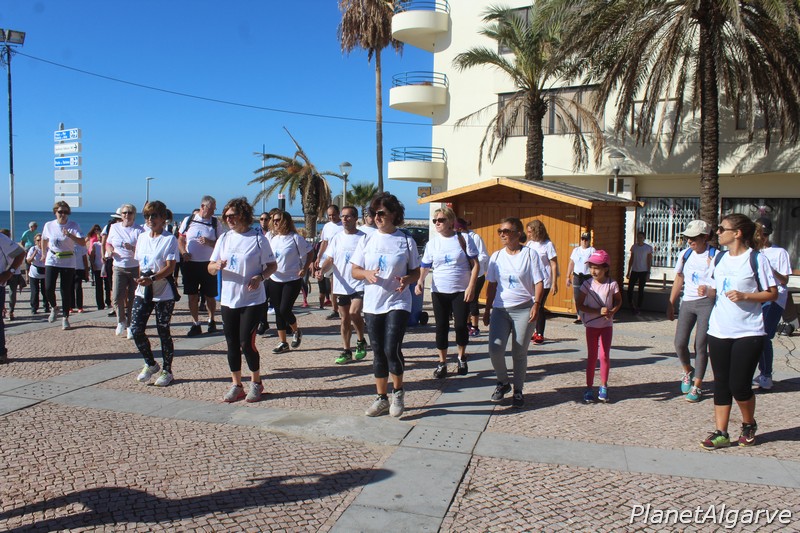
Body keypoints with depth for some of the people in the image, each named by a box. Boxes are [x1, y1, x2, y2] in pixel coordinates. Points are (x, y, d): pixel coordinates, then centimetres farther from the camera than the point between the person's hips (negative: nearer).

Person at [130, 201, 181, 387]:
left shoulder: (170, 239, -8)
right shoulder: (142, 237, 11)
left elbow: (170, 267, -16)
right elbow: (140, 262, 19)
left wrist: (152, 279, -29)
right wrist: (140, 279, 9)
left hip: (163, 292, -5)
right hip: (143, 291, 6)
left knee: (163, 332, 2)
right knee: (136, 328, -1)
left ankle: (166, 371, 17)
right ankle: (150, 364, 20)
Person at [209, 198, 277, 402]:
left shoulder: (258, 238, -6)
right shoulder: (224, 238, 8)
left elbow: (272, 265, -2)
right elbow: (210, 268, 8)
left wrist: (260, 277, -20)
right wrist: (216, 266, -15)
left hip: (252, 301, -5)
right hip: (228, 300, 5)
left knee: (247, 343, -5)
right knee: (232, 344, 9)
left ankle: (256, 383, 16)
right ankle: (236, 385, 23)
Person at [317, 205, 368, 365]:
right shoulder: (336, 238, 8)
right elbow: (330, 259, 4)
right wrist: (322, 269, -15)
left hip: (359, 284, -4)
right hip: (341, 285, 4)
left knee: (354, 312, -20)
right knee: (345, 319, 10)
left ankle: (361, 341, 5)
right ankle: (346, 351, 20)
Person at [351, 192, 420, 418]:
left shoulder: (406, 241, -2)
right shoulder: (367, 241, 4)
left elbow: (416, 273, 4)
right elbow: (355, 271, 6)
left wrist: (407, 279, -18)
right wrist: (367, 273, -16)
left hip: (398, 303, -3)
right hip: (372, 304, 3)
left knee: (392, 349, -14)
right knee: (378, 352, 9)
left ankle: (398, 392, 12)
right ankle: (382, 398, 23)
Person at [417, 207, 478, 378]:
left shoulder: (463, 239, -3)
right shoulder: (432, 243, 4)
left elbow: (475, 265, -3)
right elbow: (425, 266, 10)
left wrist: (471, 287, -12)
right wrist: (421, 281, -10)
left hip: (461, 291, -2)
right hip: (439, 292, 2)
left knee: (461, 325, -2)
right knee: (441, 327, 5)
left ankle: (462, 358, 23)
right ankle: (442, 363, 18)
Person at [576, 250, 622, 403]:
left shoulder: (612, 284, -9)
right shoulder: (587, 284, -10)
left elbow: (619, 301, 7)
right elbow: (580, 305, -10)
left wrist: (612, 311, -13)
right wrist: (598, 311, -21)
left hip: (606, 325, 0)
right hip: (591, 325, 0)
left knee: (604, 356, 1)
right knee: (592, 356, 6)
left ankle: (603, 387, 16)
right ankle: (589, 388, 13)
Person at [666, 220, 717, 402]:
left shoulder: (715, 256, -7)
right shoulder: (685, 254, 8)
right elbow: (679, 280, 17)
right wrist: (670, 304, 18)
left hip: (707, 303, -5)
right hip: (687, 302, 5)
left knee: (700, 345, -2)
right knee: (680, 343, 1)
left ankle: (697, 386, 11)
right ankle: (688, 372, 30)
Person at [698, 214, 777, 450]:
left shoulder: (756, 259, -7)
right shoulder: (719, 258, 11)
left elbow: (772, 294, -6)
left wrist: (744, 296, -20)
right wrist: (707, 291, -2)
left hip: (748, 333, -5)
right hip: (719, 331, 5)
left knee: (739, 385, -3)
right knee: (721, 384, 7)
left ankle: (749, 424, 25)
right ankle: (720, 433, 14)